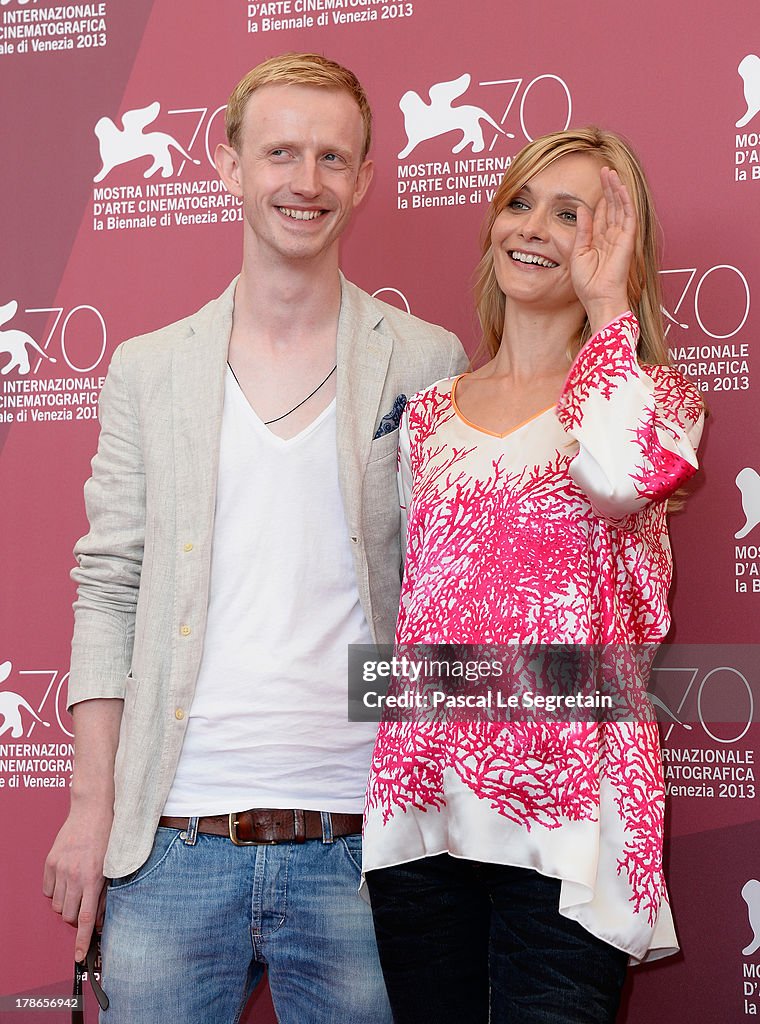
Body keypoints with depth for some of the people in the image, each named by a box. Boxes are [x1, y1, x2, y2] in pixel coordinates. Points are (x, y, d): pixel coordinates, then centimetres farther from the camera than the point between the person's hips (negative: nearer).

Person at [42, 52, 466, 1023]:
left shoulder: (427, 366, 3)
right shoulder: (147, 370, 8)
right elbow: (108, 590, 7)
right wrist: (92, 806, 1)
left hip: (357, 836, -1)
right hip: (174, 835, 1)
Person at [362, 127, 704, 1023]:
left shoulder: (652, 395, 4)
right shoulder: (429, 413, 14)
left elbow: (622, 474, -22)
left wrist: (607, 302, -8)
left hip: (563, 812, -4)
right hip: (419, 800, 4)